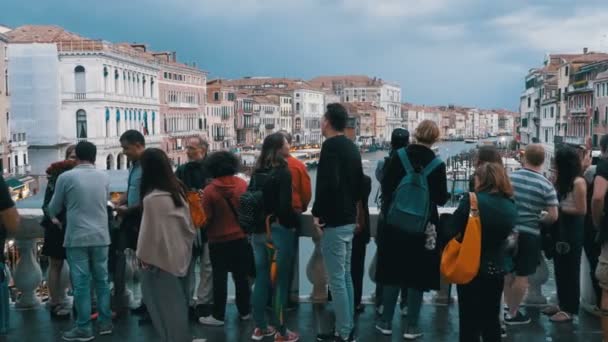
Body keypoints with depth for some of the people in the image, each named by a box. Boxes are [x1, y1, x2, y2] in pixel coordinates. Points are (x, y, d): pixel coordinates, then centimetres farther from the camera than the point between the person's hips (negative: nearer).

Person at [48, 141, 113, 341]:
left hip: (77, 238, -3)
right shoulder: (104, 177, 4)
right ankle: (105, 322, 18)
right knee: (102, 280, 12)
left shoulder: (66, 177, -5)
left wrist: (53, 217, 30)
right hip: (101, 236, 3)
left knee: (81, 283, 1)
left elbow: (54, 207, 7)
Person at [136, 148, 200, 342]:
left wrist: (142, 256, -1)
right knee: (177, 301, 16)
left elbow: (149, 232, -16)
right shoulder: (178, 190, 3)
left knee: (164, 303, 4)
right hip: (179, 255, 8)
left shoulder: (152, 198, -21)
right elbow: (189, 225, 10)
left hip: (160, 258, -8)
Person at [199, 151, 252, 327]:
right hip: (241, 238, 3)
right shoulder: (242, 184, -7)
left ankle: (218, 316, 12)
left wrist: (208, 232, 9)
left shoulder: (210, 190, -16)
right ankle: (245, 311, 23)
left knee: (220, 278, 5)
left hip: (219, 241, -3)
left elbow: (206, 219, -11)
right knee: (241, 276, 14)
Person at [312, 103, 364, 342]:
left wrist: (317, 213, -17)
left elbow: (328, 183, -25)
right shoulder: (352, 147, 14)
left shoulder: (330, 145, -14)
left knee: (336, 280, -4)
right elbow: (359, 183, 19)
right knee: (346, 276, 15)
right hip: (349, 220, 9)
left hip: (333, 221, -9)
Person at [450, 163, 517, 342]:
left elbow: (453, 230, -11)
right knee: (491, 320, 18)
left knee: (470, 321, 8)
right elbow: (506, 234, 9)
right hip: (496, 269, 4)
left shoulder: (472, 200, -16)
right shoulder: (511, 207, 0)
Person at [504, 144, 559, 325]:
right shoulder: (546, 185, -11)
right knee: (522, 276, 7)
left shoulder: (510, 177, -3)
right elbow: (553, 216, -12)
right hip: (529, 234, -4)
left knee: (508, 272, 18)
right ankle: (512, 314, 15)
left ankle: (509, 308, 28)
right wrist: (539, 219, 8)